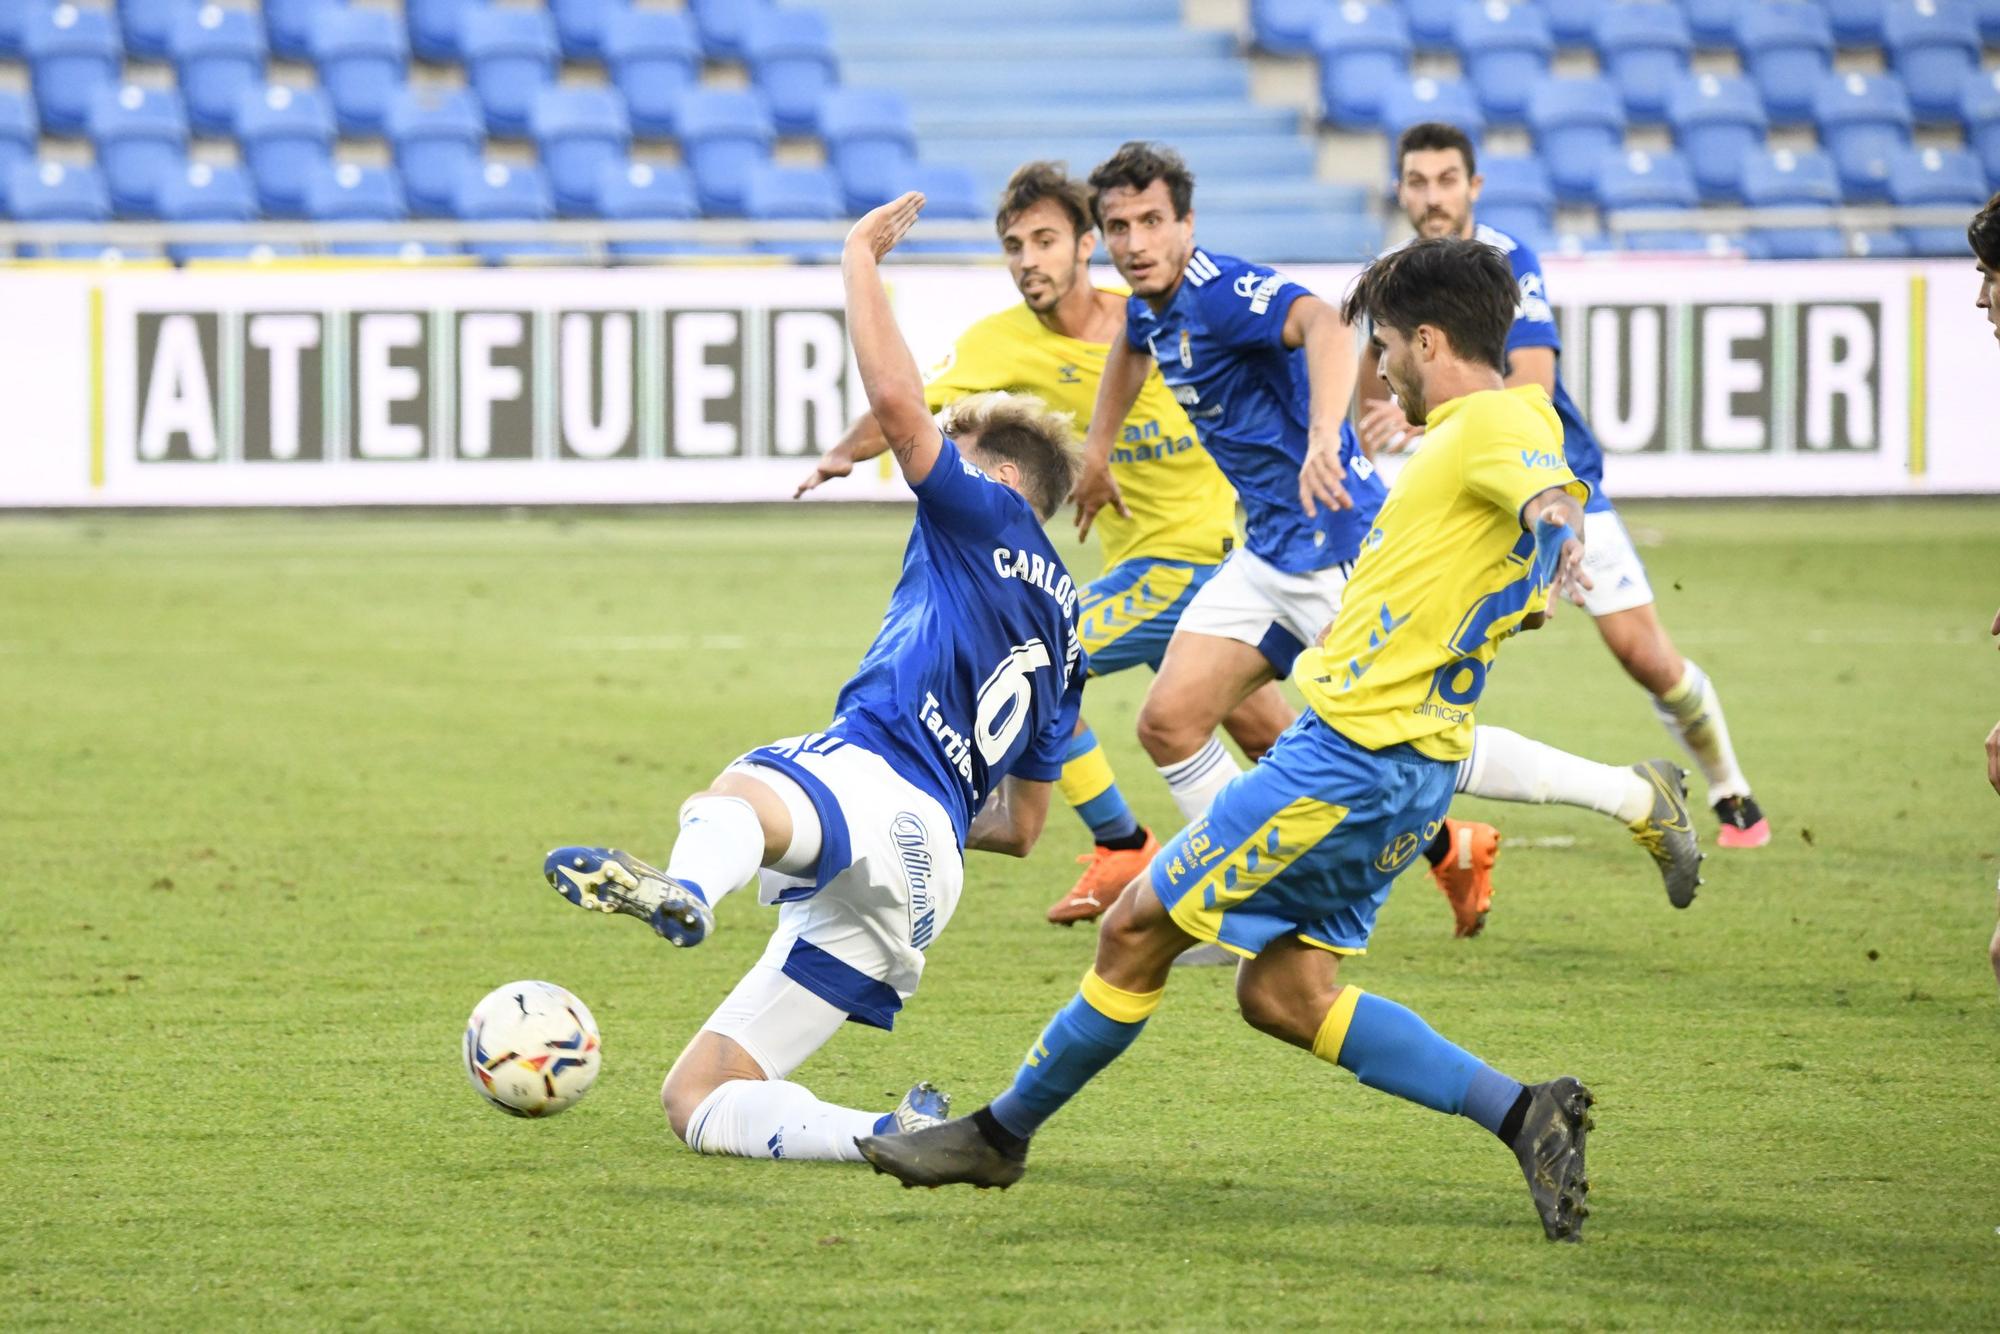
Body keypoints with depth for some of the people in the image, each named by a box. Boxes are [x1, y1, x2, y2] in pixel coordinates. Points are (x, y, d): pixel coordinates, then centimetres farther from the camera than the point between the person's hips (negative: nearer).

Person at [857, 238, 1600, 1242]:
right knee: (1281, 992, 9)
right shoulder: (1480, 428, 16)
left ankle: (1002, 1132, 14)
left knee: (1138, 927, 1)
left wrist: (1562, 544, -60)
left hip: (1353, 750, -10)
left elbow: (1553, 490, -38)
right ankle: (1520, 1112, 0)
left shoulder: (1496, 424, -15)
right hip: (1409, 764, 10)